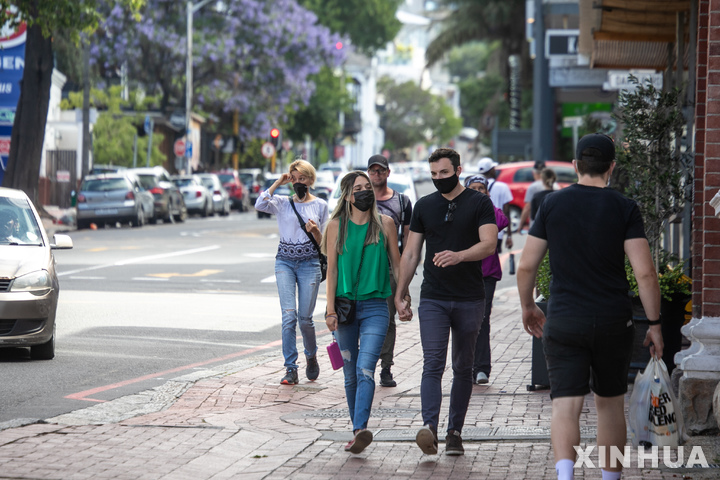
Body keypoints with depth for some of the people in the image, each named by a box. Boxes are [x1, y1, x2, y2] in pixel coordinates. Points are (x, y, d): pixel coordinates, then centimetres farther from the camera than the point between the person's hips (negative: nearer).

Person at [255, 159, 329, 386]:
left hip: (310, 263, 0)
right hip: (285, 262, 0)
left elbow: (322, 241, 9)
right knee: (289, 315, -11)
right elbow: (259, 205, -13)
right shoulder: (283, 203, 7)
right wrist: (278, 183, -7)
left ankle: (311, 356, 28)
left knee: (305, 317, -1)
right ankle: (290, 369, -9)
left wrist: (315, 231, -13)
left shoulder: (320, 205, 8)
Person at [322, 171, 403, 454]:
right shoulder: (336, 226, 4)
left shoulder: (385, 224, 4)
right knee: (350, 373, 8)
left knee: (365, 370, -17)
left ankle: (360, 429, -29)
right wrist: (330, 310, -2)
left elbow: (396, 264, 11)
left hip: (375, 306, -2)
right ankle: (357, 430, 19)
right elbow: (332, 269, 4)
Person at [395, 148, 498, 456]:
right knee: (433, 365, -13)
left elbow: (489, 244, -12)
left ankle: (455, 432, 13)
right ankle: (430, 428, -25)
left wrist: (459, 256, -30)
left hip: (469, 300, -1)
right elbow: (411, 253, 13)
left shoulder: (479, 203, 1)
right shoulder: (424, 206, 10)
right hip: (433, 300, 1)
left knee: (463, 368, 6)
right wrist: (399, 295, 9)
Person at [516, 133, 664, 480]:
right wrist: (654, 324, -2)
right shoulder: (624, 208, -3)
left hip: (563, 322, 0)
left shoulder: (552, 204, 1)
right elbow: (645, 273, -10)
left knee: (565, 405, -5)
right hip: (614, 322, 0)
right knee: (610, 403, 17)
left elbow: (526, 266, 2)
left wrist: (527, 307, 18)